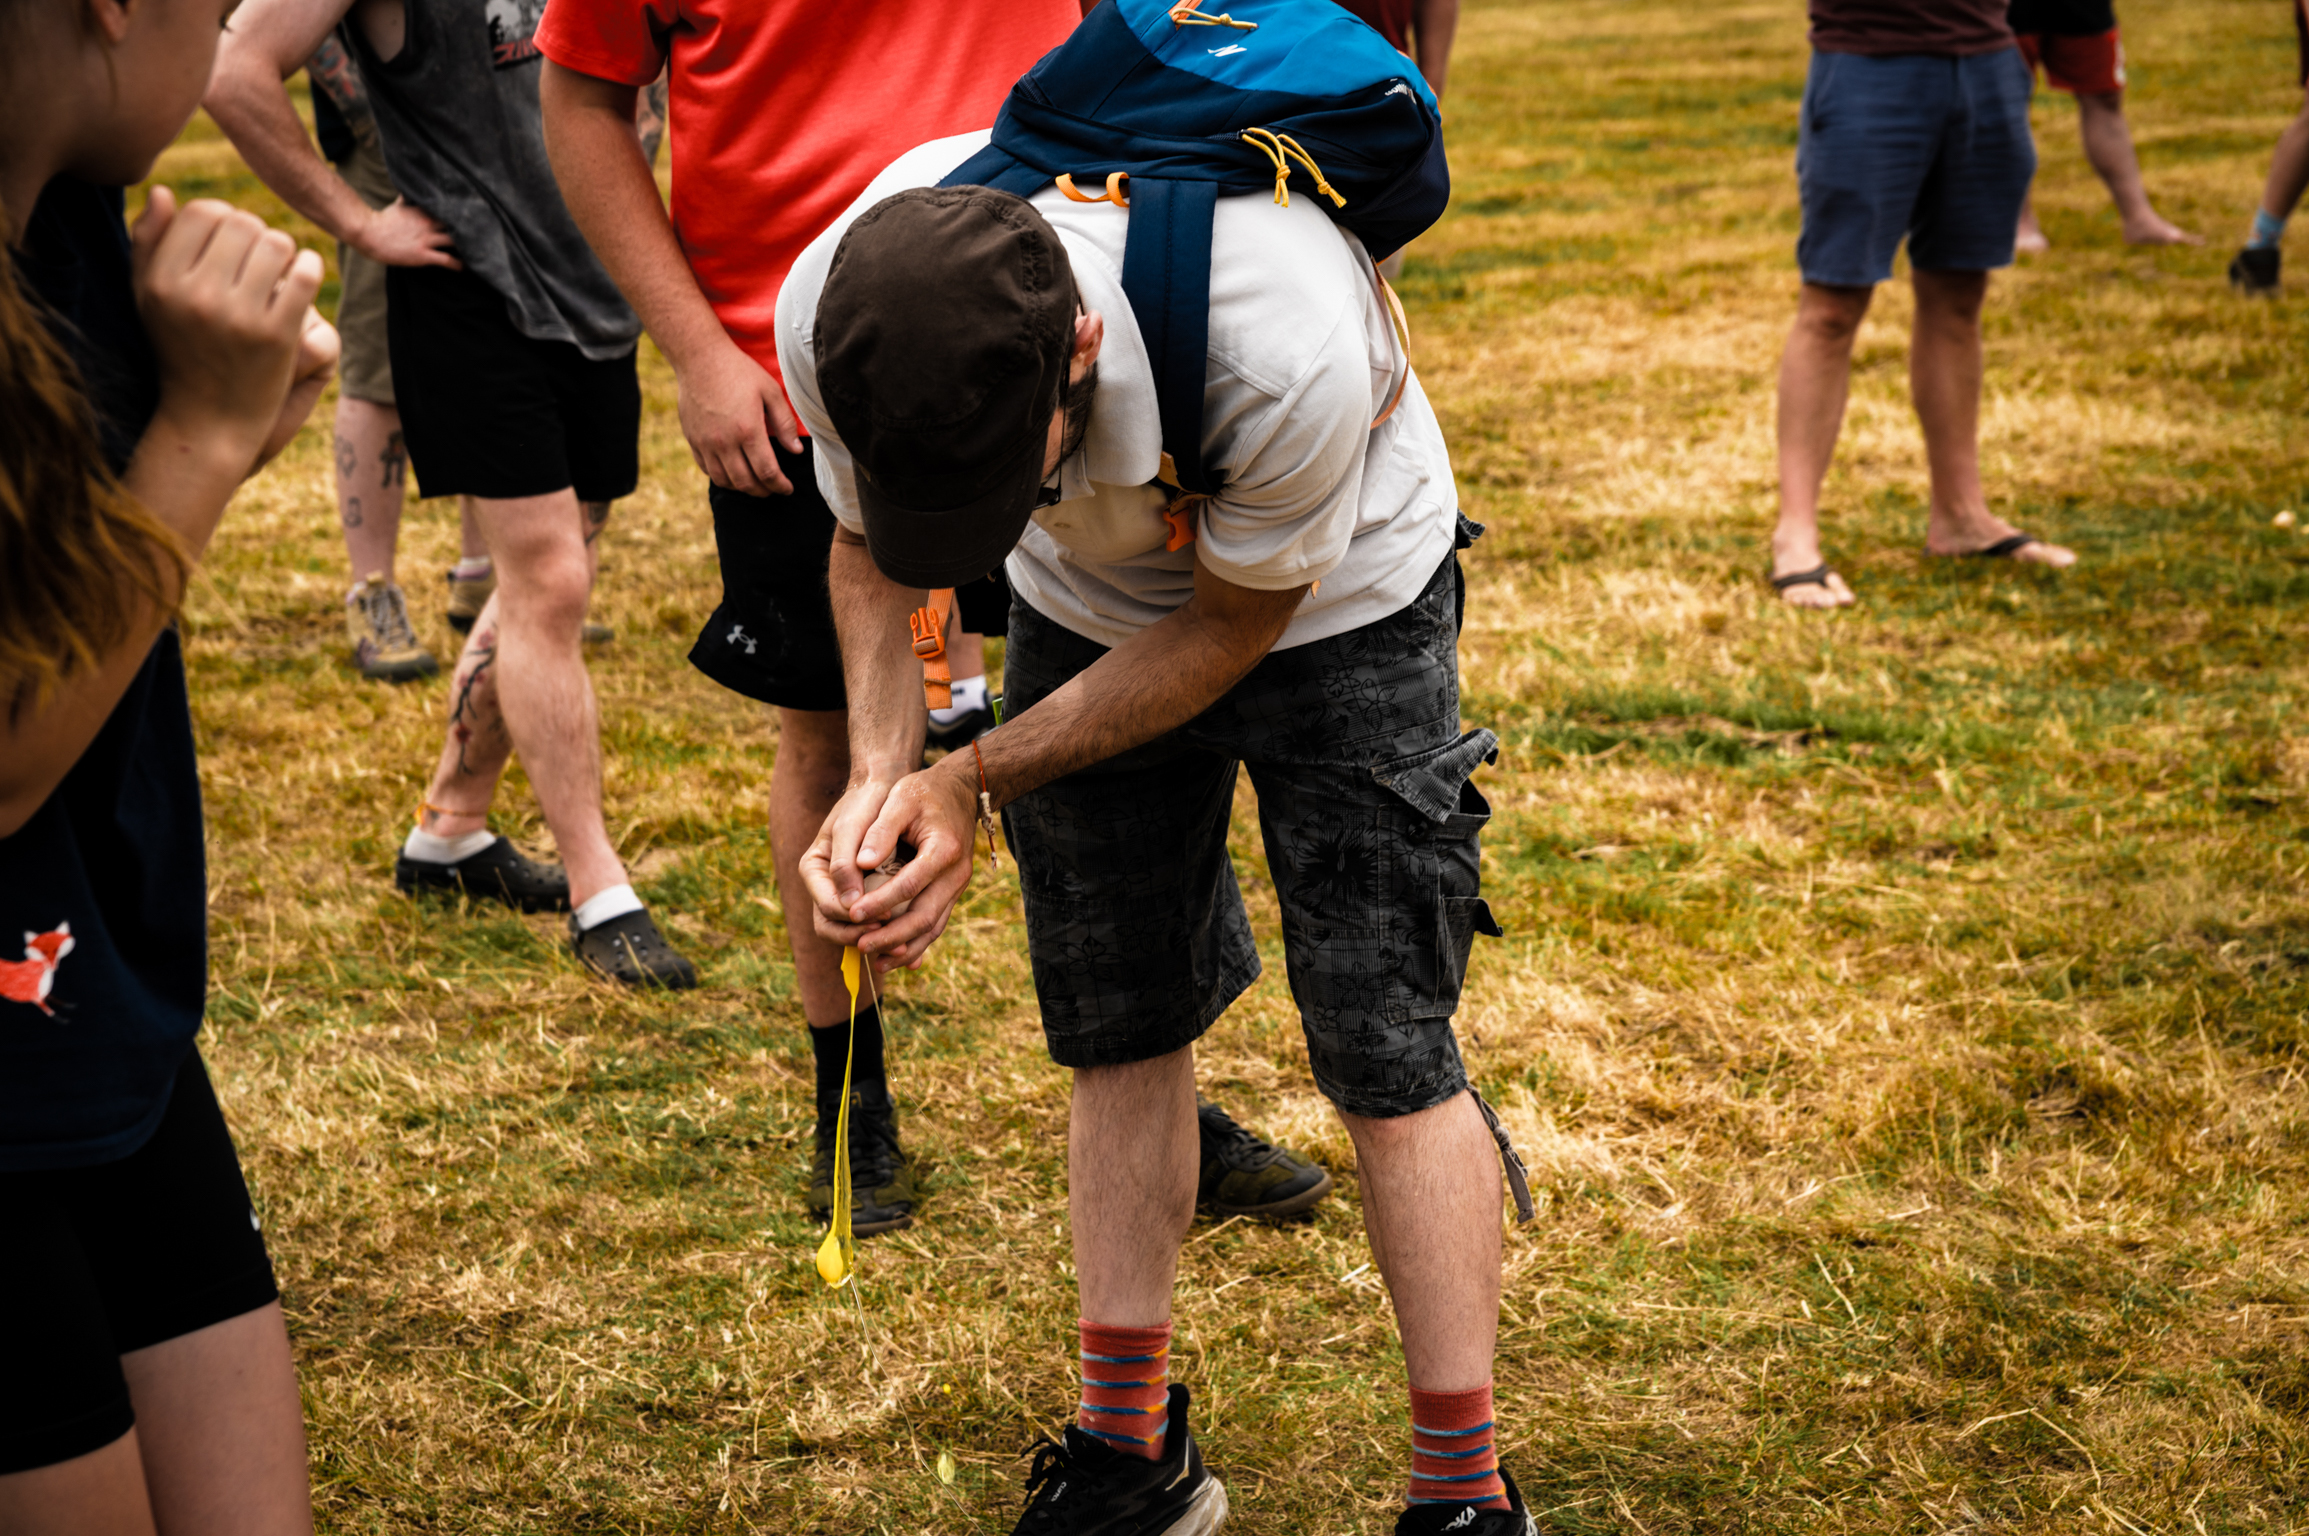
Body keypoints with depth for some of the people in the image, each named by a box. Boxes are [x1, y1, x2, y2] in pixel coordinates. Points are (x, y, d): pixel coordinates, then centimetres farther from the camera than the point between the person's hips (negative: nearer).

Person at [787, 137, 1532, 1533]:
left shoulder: (1290, 353, -44)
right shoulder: (835, 320, -31)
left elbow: (1229, 630, -23)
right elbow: (873, 555, -8)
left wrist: (977, 782, -25)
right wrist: (882, 775, -25)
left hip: (1333, 605, -4)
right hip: (1092, 609, 4)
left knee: (1385, 1046, -7)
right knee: (1117, 1024, 7)